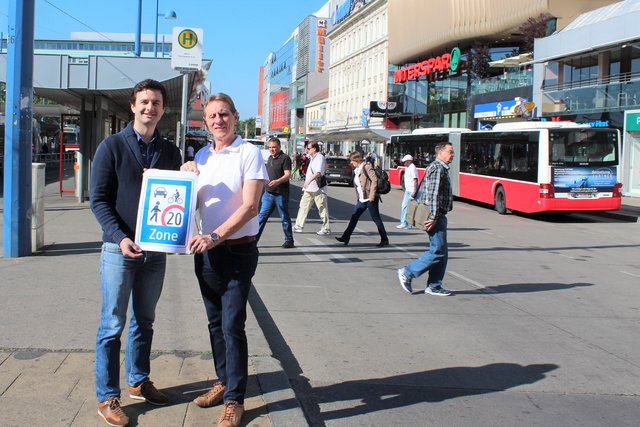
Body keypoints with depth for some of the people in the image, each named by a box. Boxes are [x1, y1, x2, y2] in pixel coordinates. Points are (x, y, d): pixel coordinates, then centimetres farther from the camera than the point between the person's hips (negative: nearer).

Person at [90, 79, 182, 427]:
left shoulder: (170, 151, 8)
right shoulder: (112, 146, -4)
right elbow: (99, 199, -7)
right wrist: (120, 238, -20)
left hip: (156, 250, 4)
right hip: (120, 248, -4)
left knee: (144, 321, 15)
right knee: (112, 326, 1)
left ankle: (138, 382, 29)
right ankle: (107, 398, 9)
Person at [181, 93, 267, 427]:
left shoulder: (249, 153, -9)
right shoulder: (201, 156, 10)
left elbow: (250, 206, -16)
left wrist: (215, 236, -25)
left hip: (238, 251, -6)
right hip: (205, 250, 6)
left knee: (232, 327, -5)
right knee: (215, 323, 15)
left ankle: (234, 400, 5)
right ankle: (224, 381, 30)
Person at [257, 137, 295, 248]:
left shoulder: (285, 158, -9)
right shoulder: (270, 158, 15)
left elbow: (288, 175, -18)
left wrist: (277, 181, -33)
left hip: (281, 193, -7)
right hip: (268, 193, 7)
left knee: (285, 218, 3)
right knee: (262, 216, 4)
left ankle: (289, 241, 13)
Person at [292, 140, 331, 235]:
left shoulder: (320, 158, -14)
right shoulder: (312, 158, 16)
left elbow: (318, 172, -27)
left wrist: (309, 180, -32)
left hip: (318, 188, -10)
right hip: (309, 188, 10)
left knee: (322, 209, -2)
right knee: (303, 206, 7)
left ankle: (326, 228, 5)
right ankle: (299, 226, 10)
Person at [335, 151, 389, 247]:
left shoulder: (367, 167, -11)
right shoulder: (356, 170, 15)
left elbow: (374, 180, -18)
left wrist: (372, 195, -21)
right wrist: (358, 198, 18)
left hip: (370, 199, -9)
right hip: (362, 199, 9)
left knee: (376, 219, -2)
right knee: (354, 217, 6)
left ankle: (384, 240, 7)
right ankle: (346, 237, 9)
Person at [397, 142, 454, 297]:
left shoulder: (441, 168, 19)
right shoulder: (437, 168, -14)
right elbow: (433, 194, -22)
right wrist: (433, 217, -24)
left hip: (438, 216, 11)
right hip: (435, 216, -11)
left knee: (442, 252, 10)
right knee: (438, 251, -8)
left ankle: (434, 286, 13)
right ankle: (407, 273, -2)